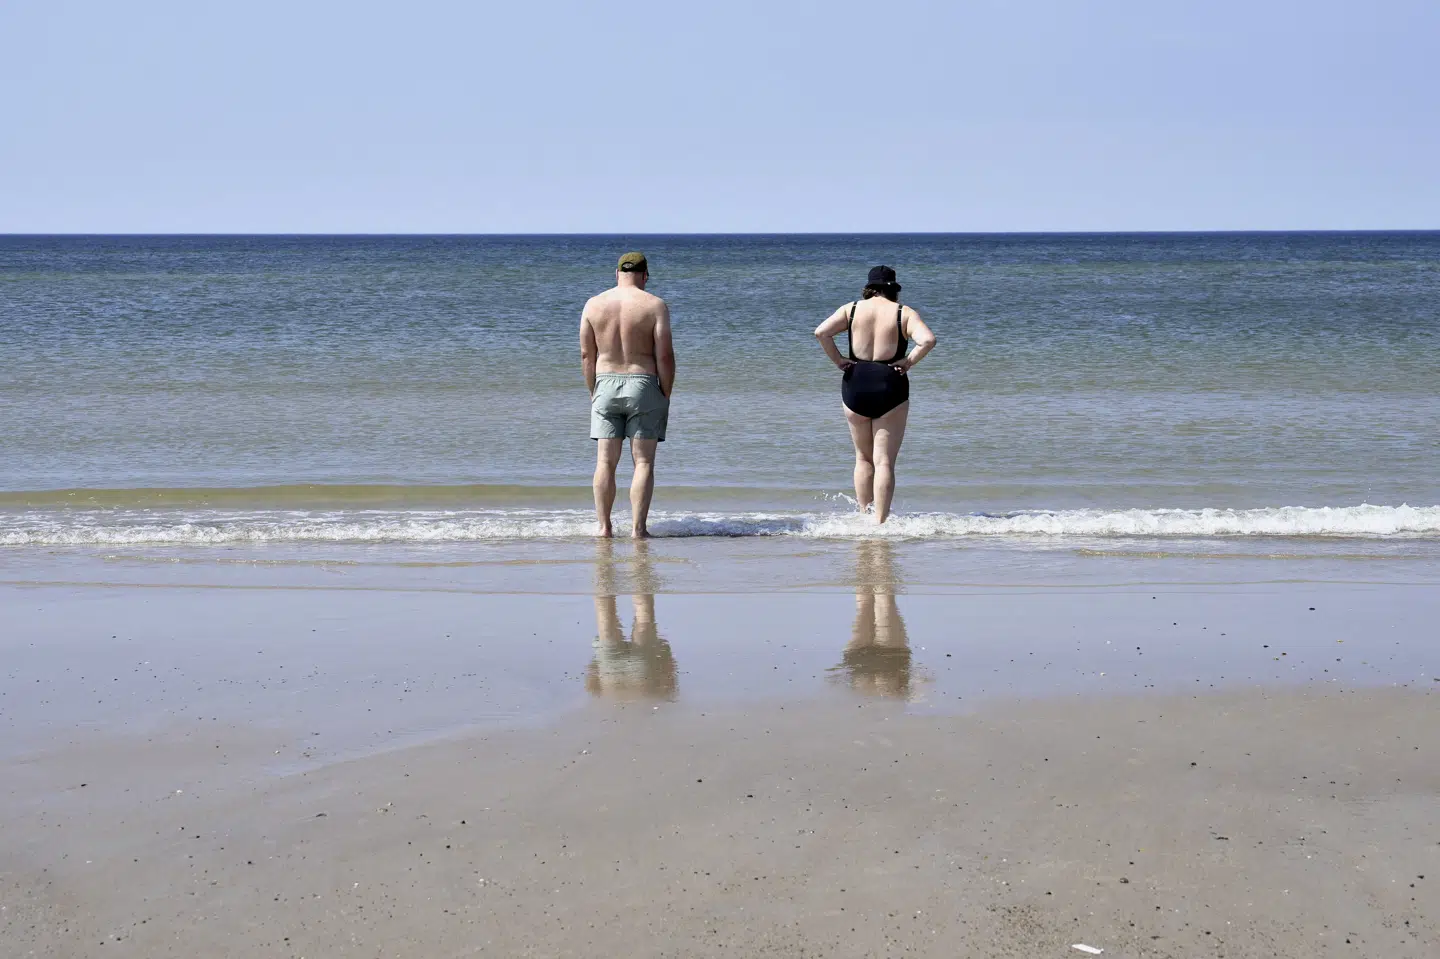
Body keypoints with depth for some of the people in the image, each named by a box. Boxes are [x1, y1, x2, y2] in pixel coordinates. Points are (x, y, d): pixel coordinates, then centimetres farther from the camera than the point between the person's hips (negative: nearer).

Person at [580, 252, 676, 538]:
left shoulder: (594, 304, 3)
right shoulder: (655, 306, -5)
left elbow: (586, 355, 4)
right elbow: (665, 356, -8)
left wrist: (593, 393, 13)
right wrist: (666, 396, 1)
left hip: (606, 385, 3)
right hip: (643, 385, -2)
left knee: (605, 462, 6)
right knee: (643, 462, 1)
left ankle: (603, 526, 5)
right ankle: (638, 528, -3)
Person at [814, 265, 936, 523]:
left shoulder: (851, 309, 5)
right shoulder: (904, 313, 0)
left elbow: (821, 332, -9)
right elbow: (928, 340, -17)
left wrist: (838, 360, -2)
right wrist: (908, 361, -6)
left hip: (855, 385, 2)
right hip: (891, 387, -2)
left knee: (863, 458, 18)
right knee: (884, 461, 1)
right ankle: (880, 522, -6)